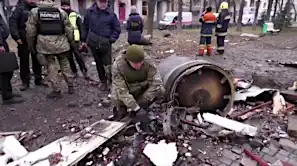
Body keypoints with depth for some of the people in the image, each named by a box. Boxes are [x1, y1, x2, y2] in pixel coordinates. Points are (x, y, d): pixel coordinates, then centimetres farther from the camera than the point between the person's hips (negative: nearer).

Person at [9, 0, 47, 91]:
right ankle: (25, 82, 12)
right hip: (24, 40, -3)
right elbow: (12, 22, -8)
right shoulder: (20, 8, -1)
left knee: (37, 60, 9)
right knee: (24, 61, 3)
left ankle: (38, 79, 20)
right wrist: (16, 37, -15)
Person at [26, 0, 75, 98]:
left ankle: (56, 91, 9)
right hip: (61, 43, 2)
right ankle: (70, 87, 19)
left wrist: (31, 45, 10)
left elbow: (30, 31, 0)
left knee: (51, 66, 6)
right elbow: (69, 29, 5)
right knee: (65, 65, 14)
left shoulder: (34, 12, 3)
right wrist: (72, 41, 15)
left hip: (45, 44, -1)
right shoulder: (61, 12, 6)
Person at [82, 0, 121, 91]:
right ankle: (103, 82, 28)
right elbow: (85, 26, 12)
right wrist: (84, 40, 12)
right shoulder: (90, 12, 2)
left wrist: (111, 40, -9)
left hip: (106, 44, -3)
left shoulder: (111, 14, -5)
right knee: (98, 64, 13)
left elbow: (117, 29, 1)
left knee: (107, 64, -5)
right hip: (93, 43, 3)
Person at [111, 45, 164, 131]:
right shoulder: (117, 66, -30)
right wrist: (136, 109, -40)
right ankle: (122, 109, 2)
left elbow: (156, 82, -26)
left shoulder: (148, 61, -26)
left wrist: (142, 103, -29)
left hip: (143, 89, 2)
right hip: (126, 91, -2)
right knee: (116, 98, -33)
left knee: (160, 89, -23)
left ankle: (142, 108, -6)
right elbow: (122, 91, -33)